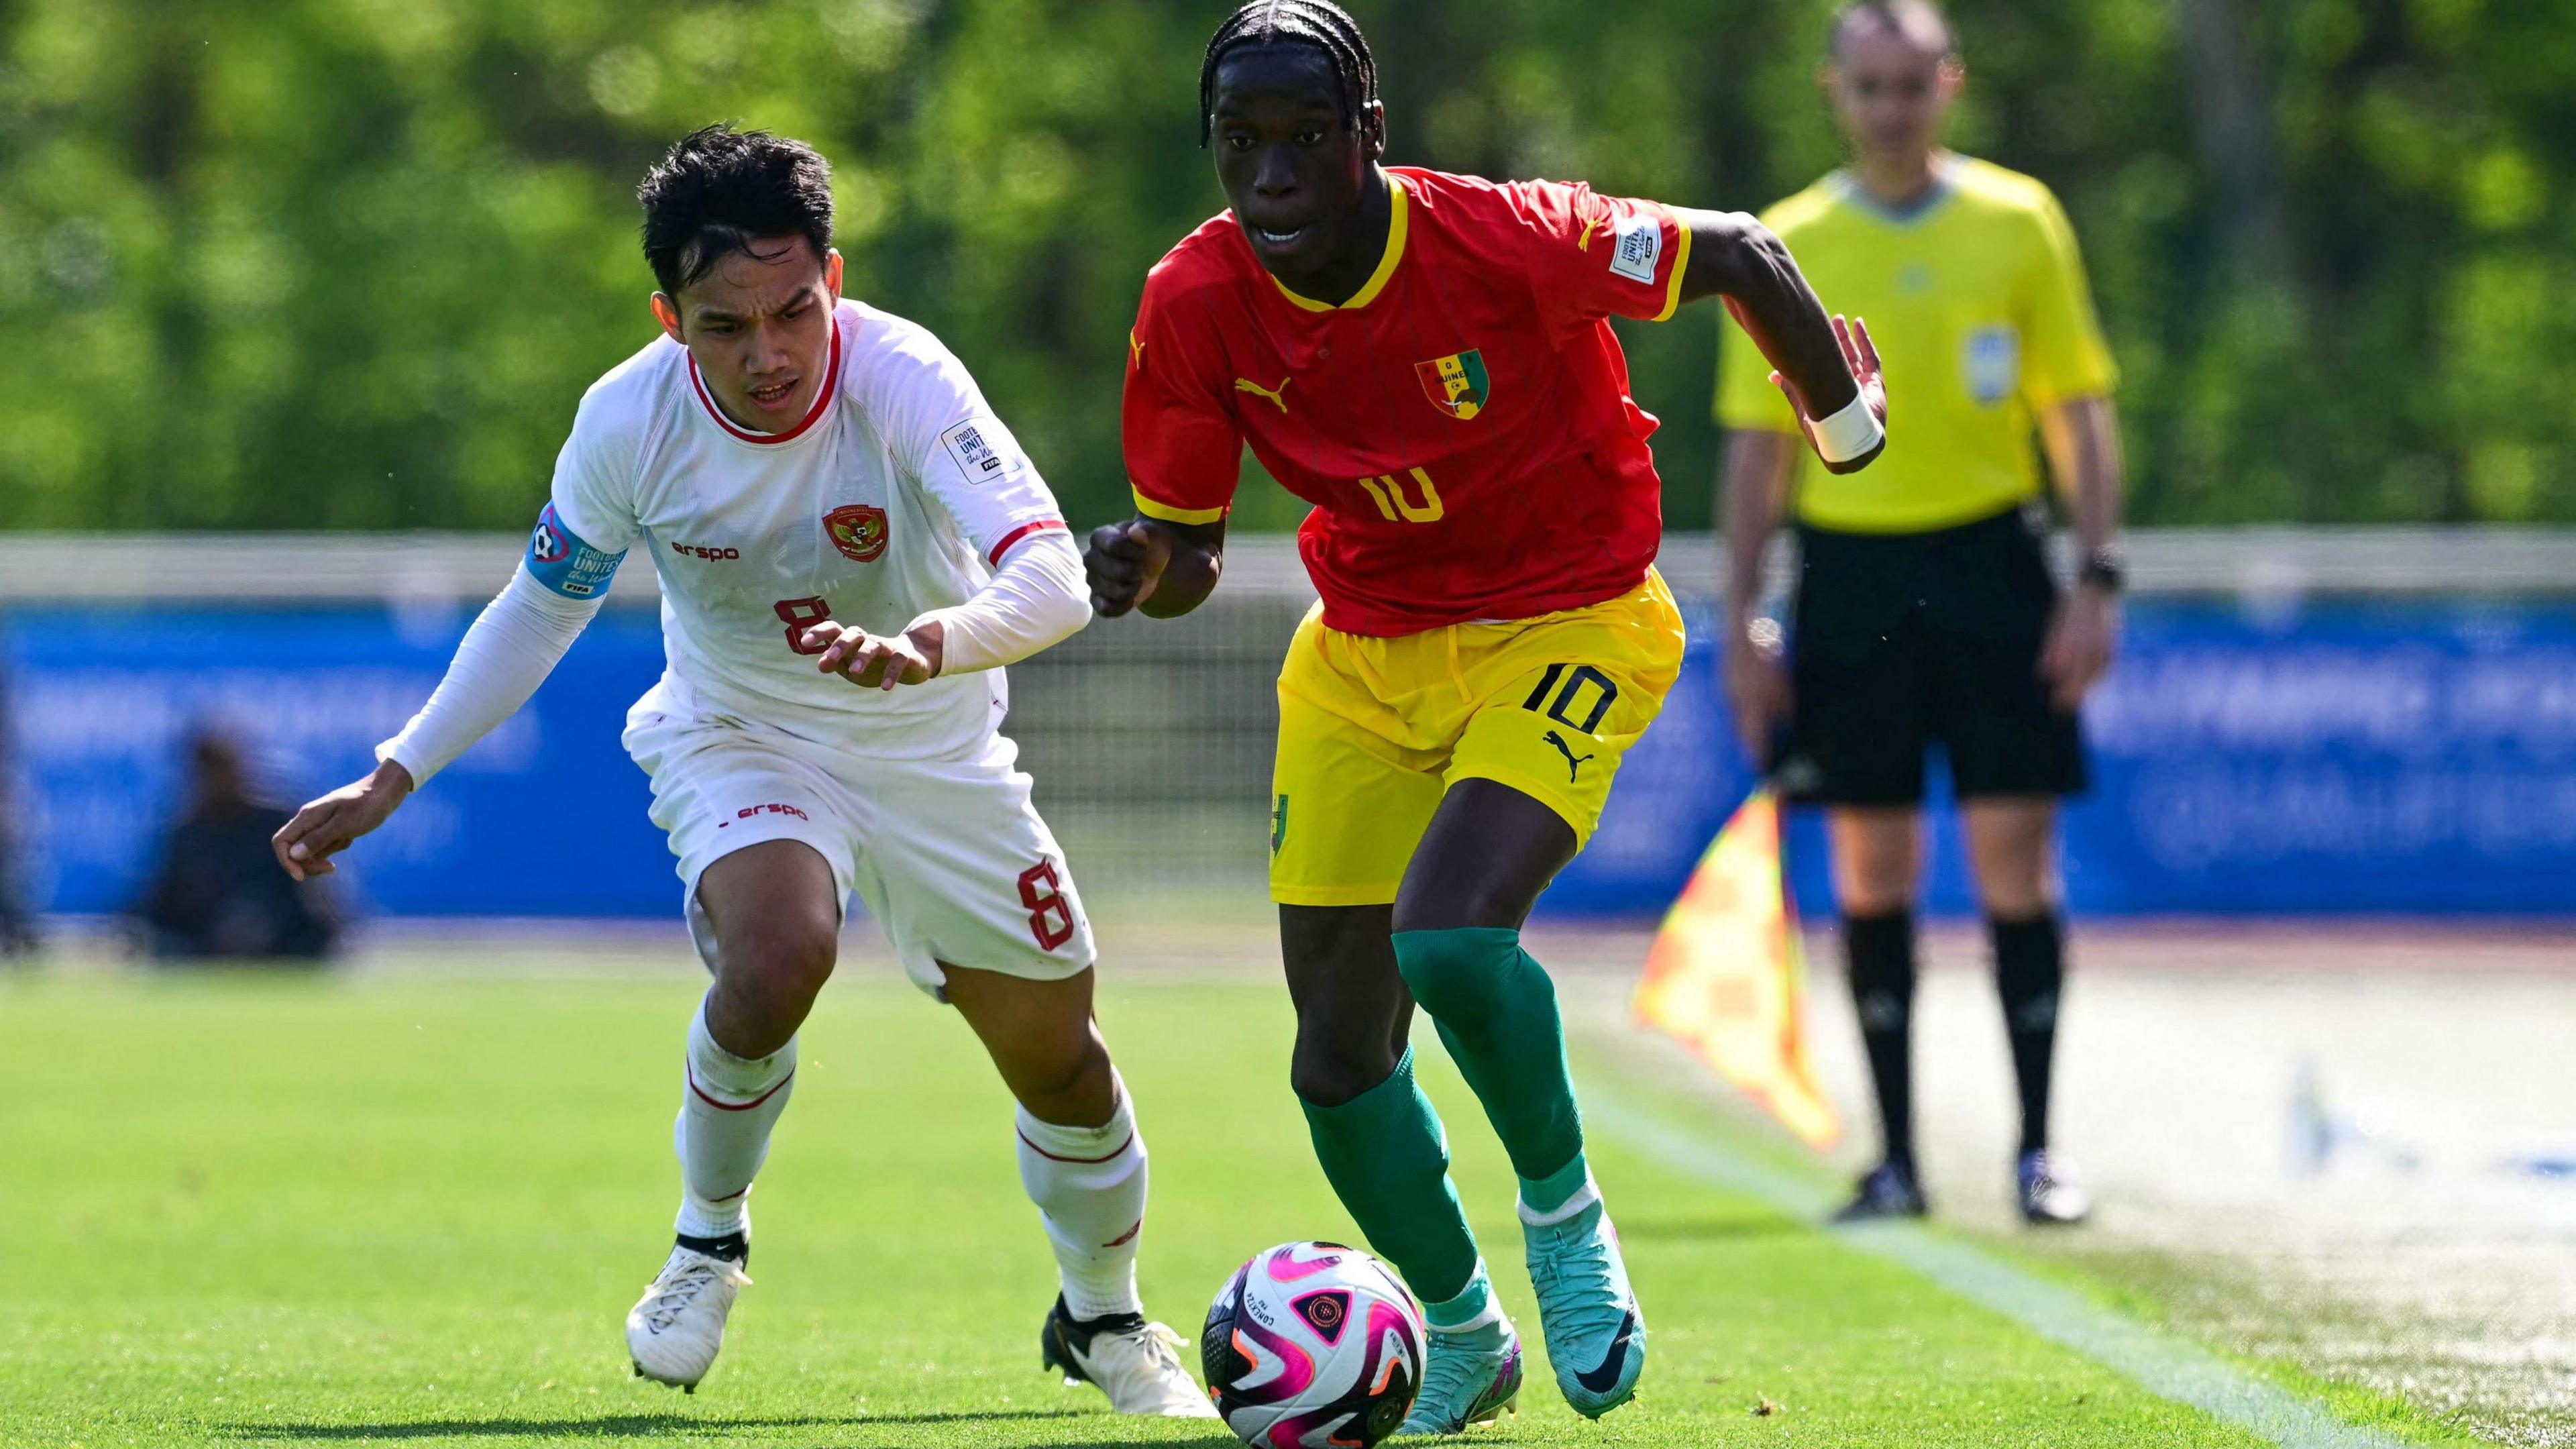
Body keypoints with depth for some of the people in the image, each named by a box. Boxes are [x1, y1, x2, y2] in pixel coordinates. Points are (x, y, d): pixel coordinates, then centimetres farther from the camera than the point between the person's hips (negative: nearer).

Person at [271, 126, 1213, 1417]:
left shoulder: (899, 379, -30)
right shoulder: (629, 420, -22)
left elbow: (1053, 580, -41)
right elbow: (542, 607, -3)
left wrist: (927, 646, -61)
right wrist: (392, 780, -3)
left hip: (933, 749, 1)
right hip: (740, 741, -1)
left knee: (1059, 1060, 8)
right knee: (777, 956, -33)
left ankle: (1103, 1320, 39)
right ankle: (708, 1240, -5)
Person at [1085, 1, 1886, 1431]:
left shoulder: (1504, 240, -26)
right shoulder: (1196, 306, -14)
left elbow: (1738, 254, -10)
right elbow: (1186, 547, -1)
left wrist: (1843, 422, 6)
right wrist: (1140, 569, -26)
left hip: (1569, 630, -5)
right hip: (1363, 655, 5)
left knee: (1448, 939, -29)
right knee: (1341, 1058, 4)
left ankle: (1563, 1213, 1)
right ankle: (1461, 1337, 30)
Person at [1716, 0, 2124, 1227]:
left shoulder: (2019, 222, 4)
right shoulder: (1789, 246, 5)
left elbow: (2079, 412, 7)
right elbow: (1757, 445, 8)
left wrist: (2097, 581, -3)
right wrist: (1742, 621, 2)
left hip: (1990, 570, -1)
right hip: (1848, 571, 1)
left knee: (2016, 856, -4)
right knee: (1872, 873, 2)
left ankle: (2039, 1149, 2)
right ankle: (1895, 1156, 9)